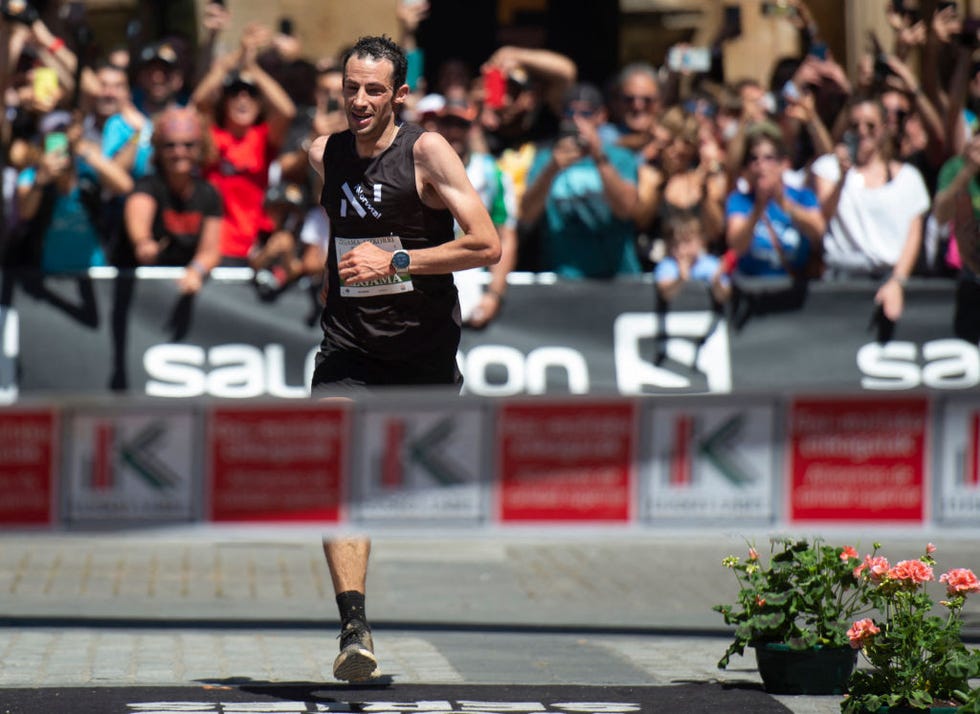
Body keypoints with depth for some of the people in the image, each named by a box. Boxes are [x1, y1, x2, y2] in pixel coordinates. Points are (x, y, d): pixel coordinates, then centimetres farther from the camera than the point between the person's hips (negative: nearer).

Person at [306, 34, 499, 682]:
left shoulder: (427, 152, -11)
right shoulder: (324, 154, 4)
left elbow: (487, 246, -17)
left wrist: (396, 262, -22)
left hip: (425, 353, -2)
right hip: (349, 350, 2)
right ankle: (355, 627, -30)